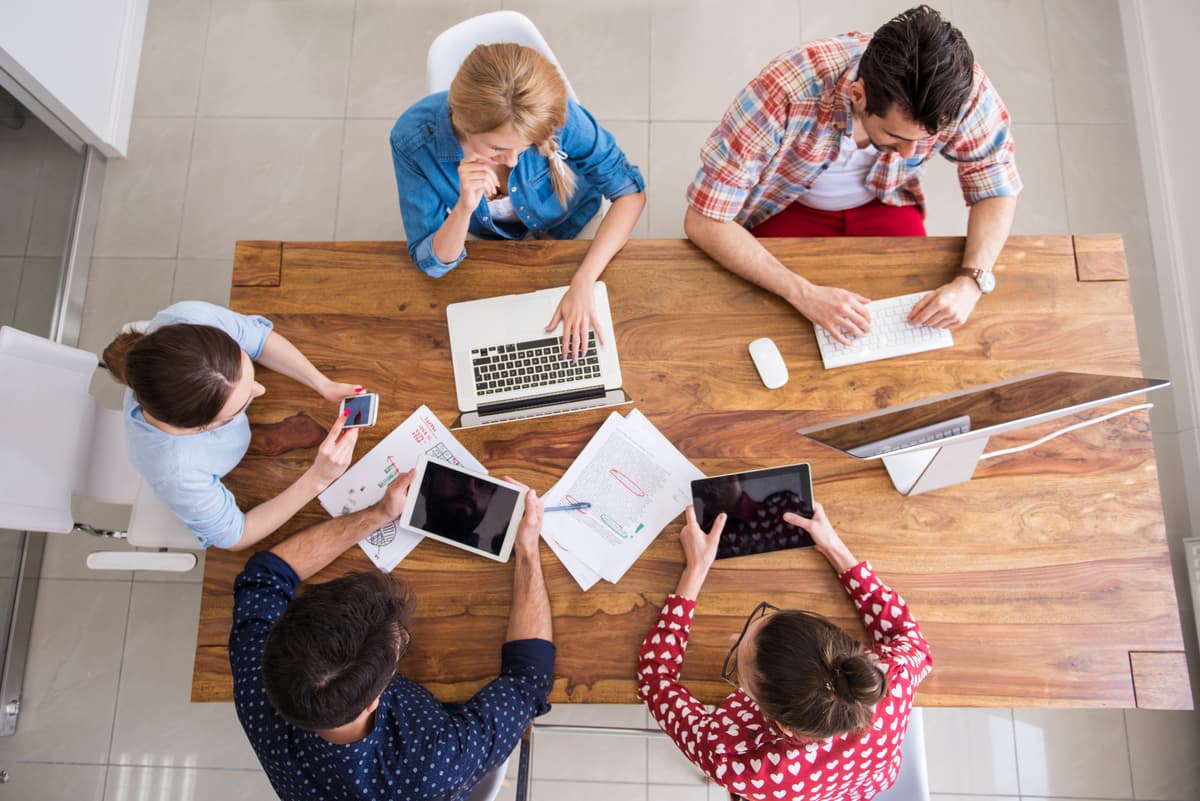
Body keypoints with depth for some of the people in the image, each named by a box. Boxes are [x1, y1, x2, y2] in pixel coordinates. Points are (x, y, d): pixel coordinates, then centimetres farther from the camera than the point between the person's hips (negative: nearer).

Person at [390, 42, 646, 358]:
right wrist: (464, 209, -49)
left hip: (570, 226, 0)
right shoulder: (413, 139, -35)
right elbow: (433, 263, -26)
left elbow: (631, 191, -26)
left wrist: (582, 283, -39)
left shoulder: (556, 115, -38)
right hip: (490, 240, 1)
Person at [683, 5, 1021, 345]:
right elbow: (703, 221, -35)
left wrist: (970, 281, -30)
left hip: (882, 203, 3)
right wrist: (804, 293, -43)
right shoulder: (786, 89, -39)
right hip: (790, 208, -2)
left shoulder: (959, 86, -29)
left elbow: (998, 189, -12)